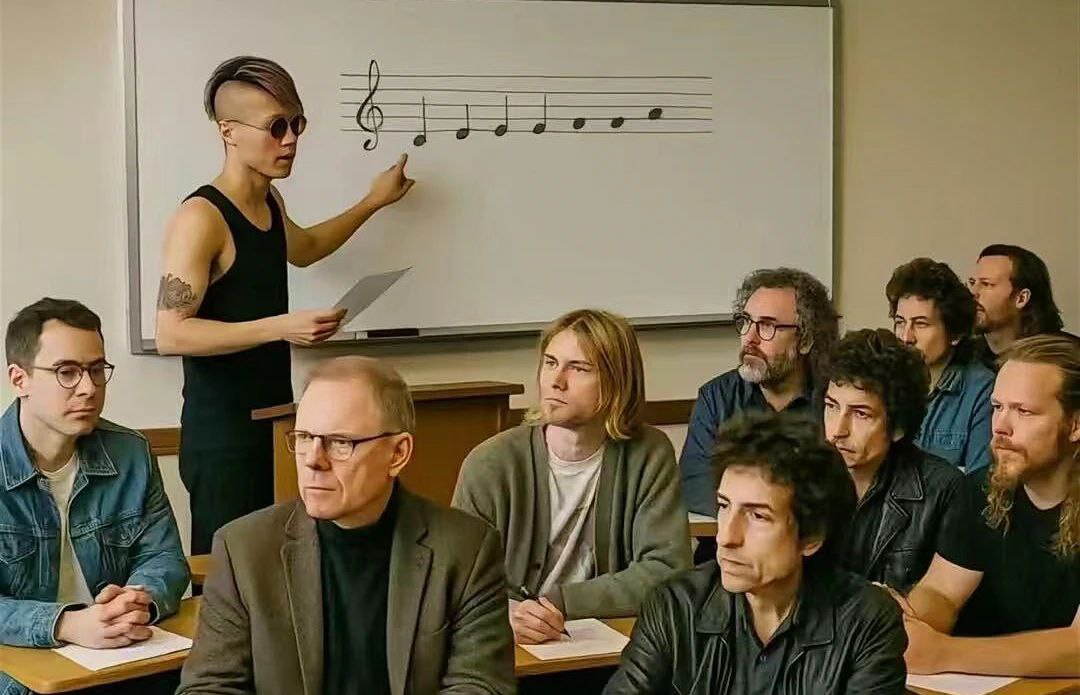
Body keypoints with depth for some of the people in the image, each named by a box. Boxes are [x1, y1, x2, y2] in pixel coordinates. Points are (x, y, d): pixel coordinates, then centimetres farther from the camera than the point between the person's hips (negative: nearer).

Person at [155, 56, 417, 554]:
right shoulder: (201, 218, -15)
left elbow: (301, 249, 38)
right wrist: (282, 327, -24)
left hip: (274, 424, 8)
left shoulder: (269, 202, 14)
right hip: (222, 435, -8)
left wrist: (373, 202, 38)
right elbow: (170, 334, -22)